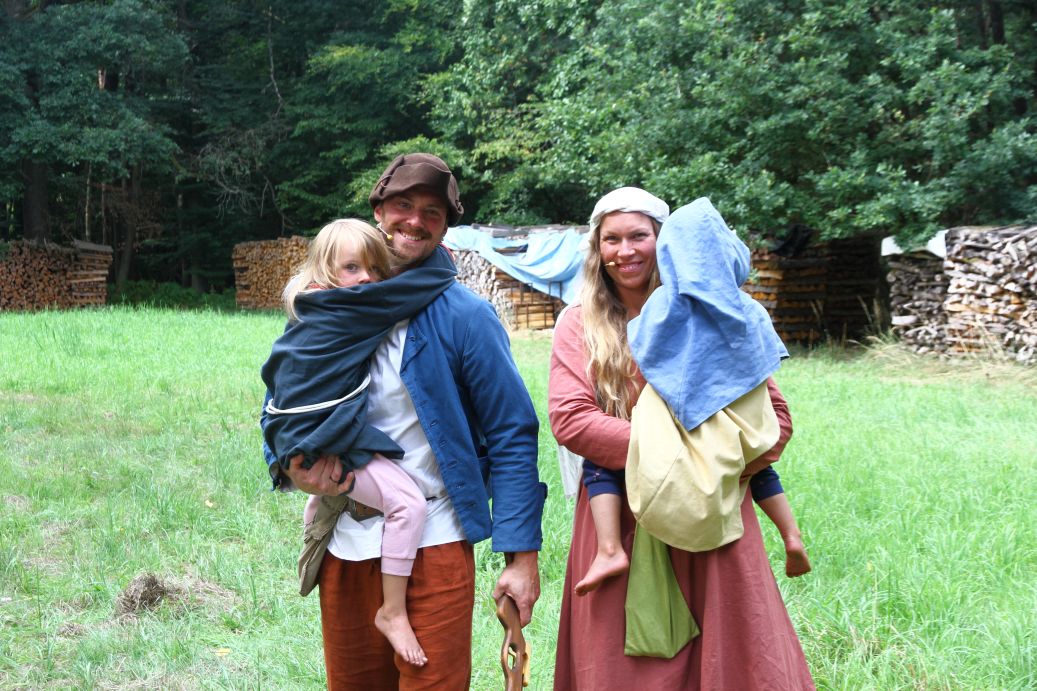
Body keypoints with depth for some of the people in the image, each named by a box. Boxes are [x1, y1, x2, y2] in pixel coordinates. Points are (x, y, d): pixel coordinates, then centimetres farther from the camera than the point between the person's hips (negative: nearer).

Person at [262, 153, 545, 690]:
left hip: (434, 543, -4)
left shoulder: (464, 316, -6)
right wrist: (291, 464, -8)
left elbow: (512, 438, -6)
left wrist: (522, 555, -12)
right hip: (345, 543, 4)